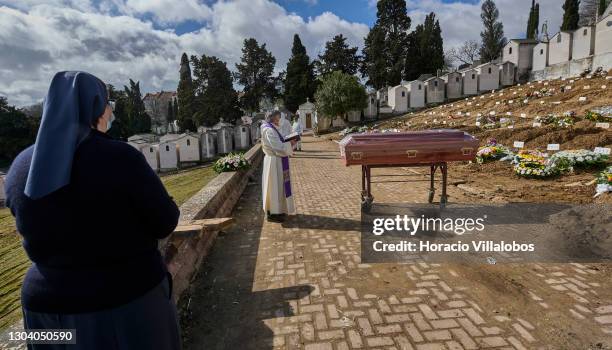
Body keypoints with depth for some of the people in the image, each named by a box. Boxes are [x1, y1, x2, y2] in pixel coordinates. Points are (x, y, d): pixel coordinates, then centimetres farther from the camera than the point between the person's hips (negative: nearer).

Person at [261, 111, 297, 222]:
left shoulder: (272, 129, 12)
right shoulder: (269, 130, -19)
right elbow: (278, 147, -24)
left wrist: (289, 142, 3)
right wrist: (290, 144, -13)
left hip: (277, 161, 10)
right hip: (274, 162, -10)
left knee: (277, 186, 17)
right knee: (274, 187, -1)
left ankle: (277, 210, 29)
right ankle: (272, 214, 9)